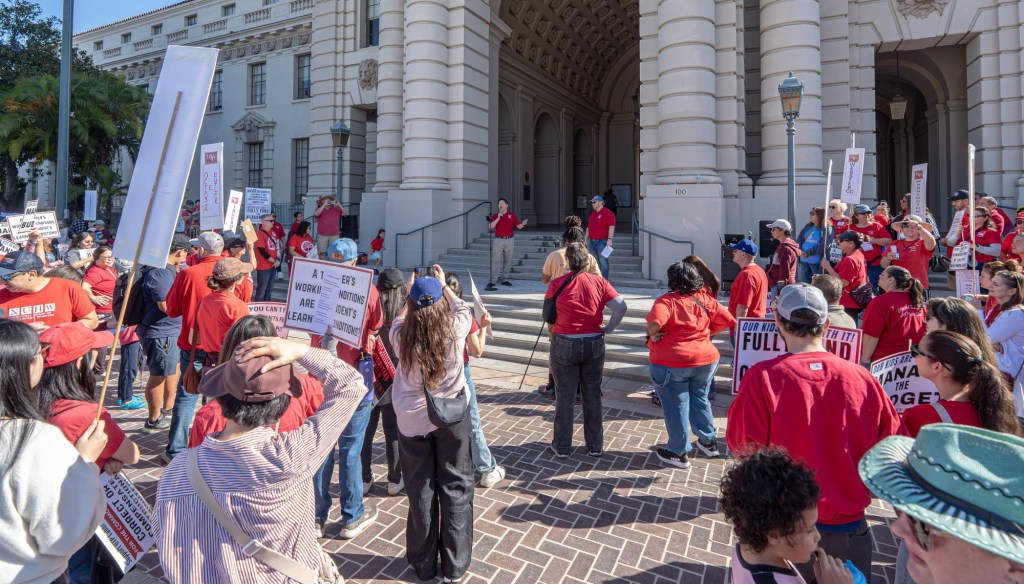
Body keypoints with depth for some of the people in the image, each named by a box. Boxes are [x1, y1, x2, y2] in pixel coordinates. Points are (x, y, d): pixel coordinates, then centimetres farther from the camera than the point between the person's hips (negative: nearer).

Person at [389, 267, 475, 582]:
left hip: (412, 420, 1)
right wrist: (443, 284, 21)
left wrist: (411, 294, 23)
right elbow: (462, 308, 7)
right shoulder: (455, 331, -16)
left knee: (420, 491, 15)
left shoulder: (402, 338, -14)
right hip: (453, 417, -1)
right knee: (456, 488, 12)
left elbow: (398, 321, 11)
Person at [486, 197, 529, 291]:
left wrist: (523, 224, -22)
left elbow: (518, 226, 0)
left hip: (509, 240, 2)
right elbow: (491, 226, -10)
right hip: (499, 240, -1)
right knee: (495, 261, -6)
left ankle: (505, 279, 18)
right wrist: (498, 218, -18)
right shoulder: (495, 216, 4)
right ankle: (492, 280, -6)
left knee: (508, 261, 8)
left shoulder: (512, 215, 5)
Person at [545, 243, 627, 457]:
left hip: (564, 345, -2)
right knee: (592, 396, 14)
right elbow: (621, 307, -9)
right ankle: (595, 445, 25)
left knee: (565, 397, 9)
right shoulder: (599, 282, -2)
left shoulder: (556, 284, -8)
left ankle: (562, 446, 20)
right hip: (594, 345, 2)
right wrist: (608, 329, 3)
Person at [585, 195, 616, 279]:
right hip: (592, 242, 7)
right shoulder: (592, 214, 17)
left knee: (603, 262, -6)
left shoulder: (608, 213, -6)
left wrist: (609, 239, -22)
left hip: (602, 242, -7)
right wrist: (586, 240, 19)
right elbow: (588, 228, 21)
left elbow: (612, 227, -13)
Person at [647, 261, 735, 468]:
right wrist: (707, 333, 12)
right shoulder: (706, 299, 1)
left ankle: (678, 453, 20)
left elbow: (655, 321, -33)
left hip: (672, 364, -5)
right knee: (700, 399, 24)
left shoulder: (667, 300, -15)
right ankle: (708, 442, 37)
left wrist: (653, 335, -14)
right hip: (705, 359, 5)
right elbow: (727, 321, 6)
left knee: (675, 407, 7)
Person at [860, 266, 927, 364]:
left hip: (882, 359, -7)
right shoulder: (918, 302, 5)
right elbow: (923, 332, 13)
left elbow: (871, 336, -21)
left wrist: (865, 358, -13)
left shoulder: (881, 302, -18)